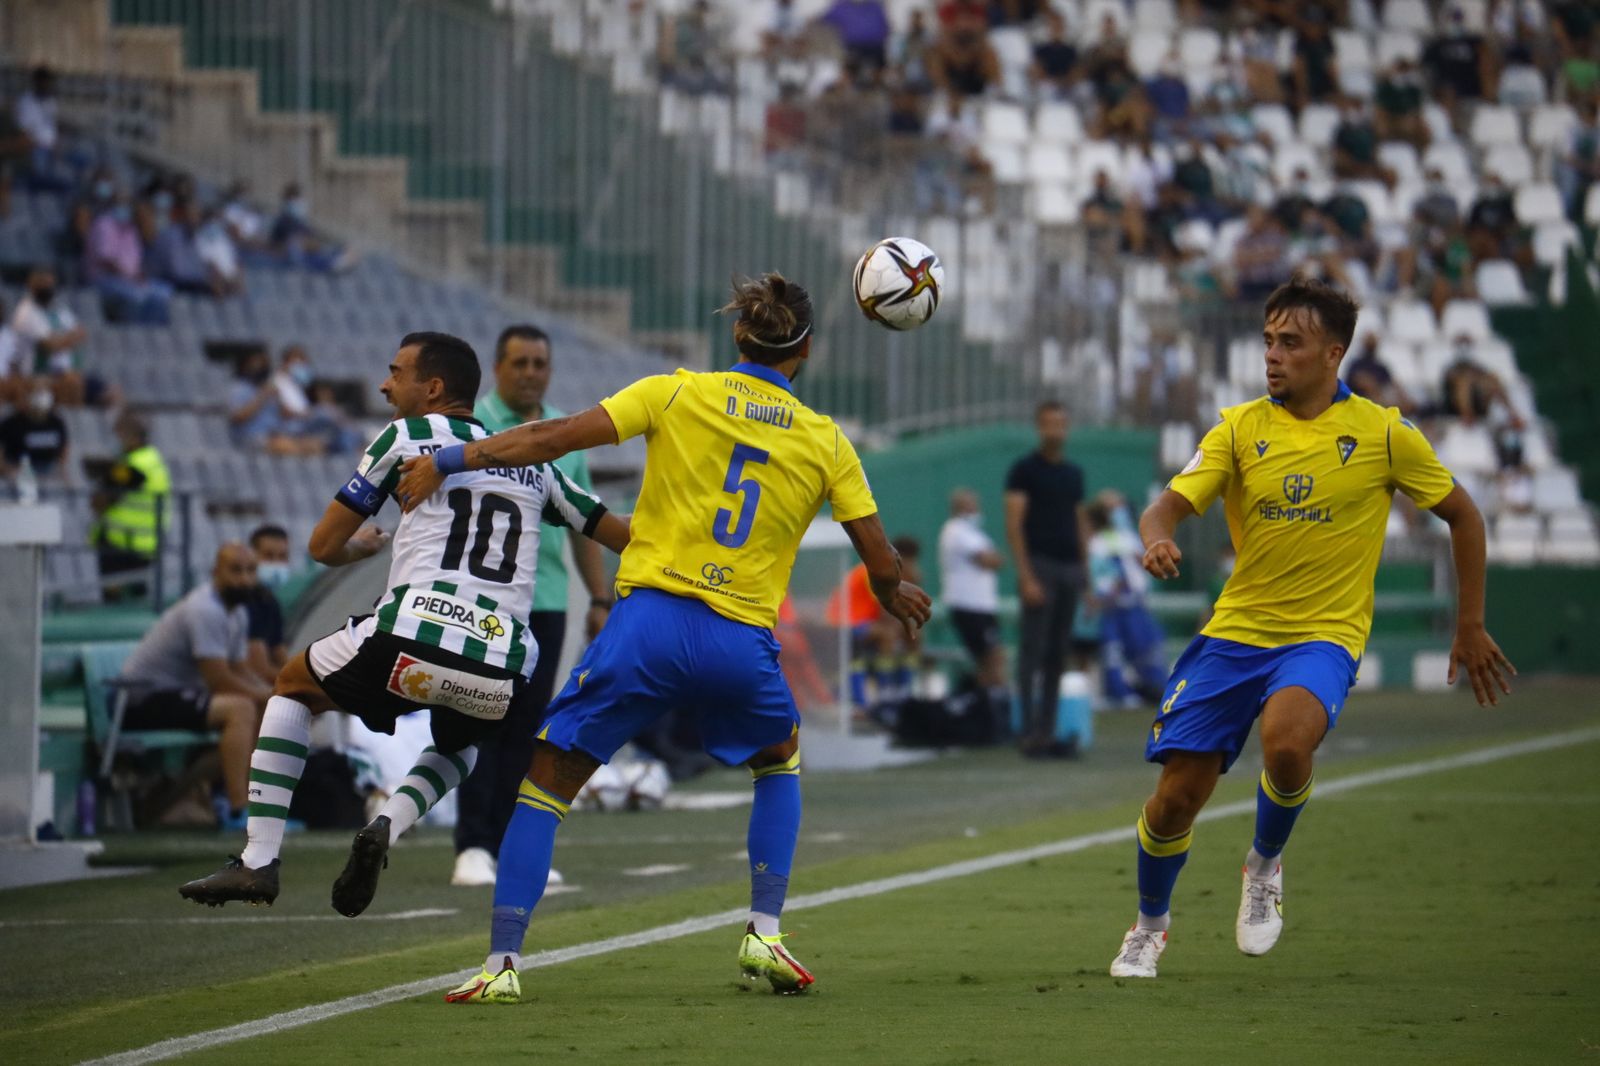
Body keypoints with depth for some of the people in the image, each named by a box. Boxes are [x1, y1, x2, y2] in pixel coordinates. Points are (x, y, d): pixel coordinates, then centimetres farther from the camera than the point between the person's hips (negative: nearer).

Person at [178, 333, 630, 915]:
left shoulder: (407, 436, 10)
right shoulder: (532, 464, 22)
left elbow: (324, 547, 14)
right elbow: (623, 536, 24)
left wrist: (365, 545, 36)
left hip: (413, 641, -4)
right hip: (498, 676, 4)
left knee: (293, 688, 26)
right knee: (459, 746, 38)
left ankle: (258, 860, 13)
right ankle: (389, 824, 6)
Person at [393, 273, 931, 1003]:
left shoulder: (678, 394, 3)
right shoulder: (827, 443, 8)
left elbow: (556, 437, -4)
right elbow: (881, 563, 11)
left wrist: (446, 462, 3)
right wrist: (893, 595, 35)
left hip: (650, 620, -2)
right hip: (741, 641, 2)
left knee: (548, 778, 8)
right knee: (779, 760, 32)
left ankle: (502, 961, -5)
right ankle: (765, 934, 20)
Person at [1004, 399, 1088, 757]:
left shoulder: (1074, 474, 15)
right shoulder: (1025, 470, -4)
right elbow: (1014, 525, -9)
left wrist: (1087, 578, 13)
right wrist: (1026, 577, -17)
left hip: (1070, 569, 6)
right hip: (1040, 567, -6)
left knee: (1057, 656, 6)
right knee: (1033, 652, -7)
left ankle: (1048, 729, 8)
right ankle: (1030, 731, -7)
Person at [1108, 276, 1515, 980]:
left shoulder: (1382, 434, -3)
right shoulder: (1240, 428, 1)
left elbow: (1462, 515, 9)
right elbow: (1170, 504, -9)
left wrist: (1470, 626, 8)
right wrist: (1157, 539, -34)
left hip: (1324, 635, -2)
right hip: (1234, 631, 3)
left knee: (1286, 743, -34)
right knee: (1176, 798, -3)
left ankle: (1266, 865, -1)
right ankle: (1150, 925, 27)